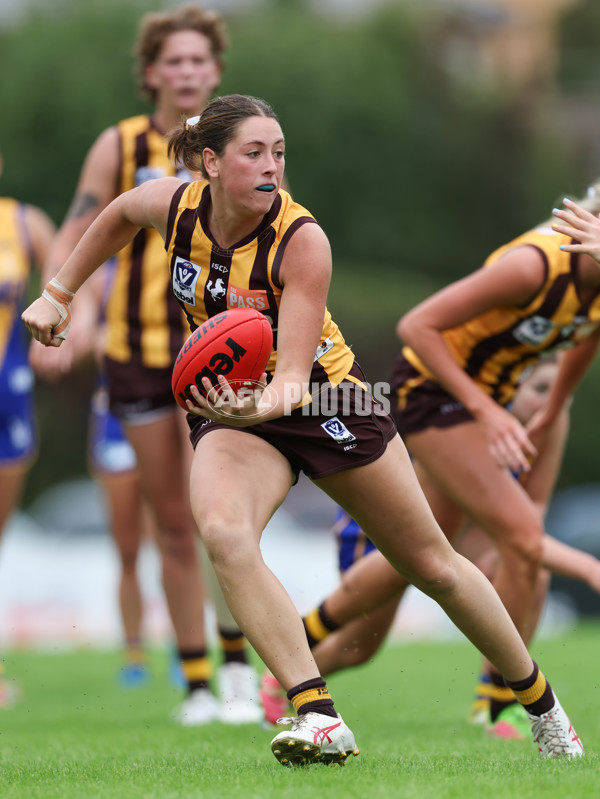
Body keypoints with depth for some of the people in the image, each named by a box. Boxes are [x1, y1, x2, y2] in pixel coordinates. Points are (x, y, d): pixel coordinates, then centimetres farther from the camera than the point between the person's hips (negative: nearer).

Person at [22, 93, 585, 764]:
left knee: (433, 566, 8)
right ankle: (318, 717, -34)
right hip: (232, 409, 2)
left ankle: (540, 702, 32)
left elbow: (294, 372, -32)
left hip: (325, 400, -2)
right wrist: (58, 295, 10)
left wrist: (263, 404, -53)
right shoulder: (176, 204, -16)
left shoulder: (302, 241, -27)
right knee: (223, 531, -32)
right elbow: (119, 215, 10)